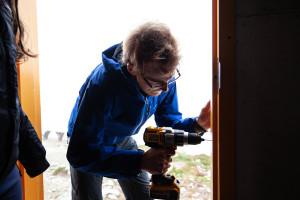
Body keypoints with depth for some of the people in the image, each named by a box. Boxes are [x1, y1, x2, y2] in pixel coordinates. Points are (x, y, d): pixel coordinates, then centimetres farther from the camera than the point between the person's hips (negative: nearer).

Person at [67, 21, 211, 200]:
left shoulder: (164, 77, -23)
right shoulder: (102, 84, -42)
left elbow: (168, 123, -9)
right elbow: (81, 154, -42)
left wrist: (197, 124, -31)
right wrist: (141, 161, -50)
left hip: (123, 139, 4)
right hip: (90, 145, -4)